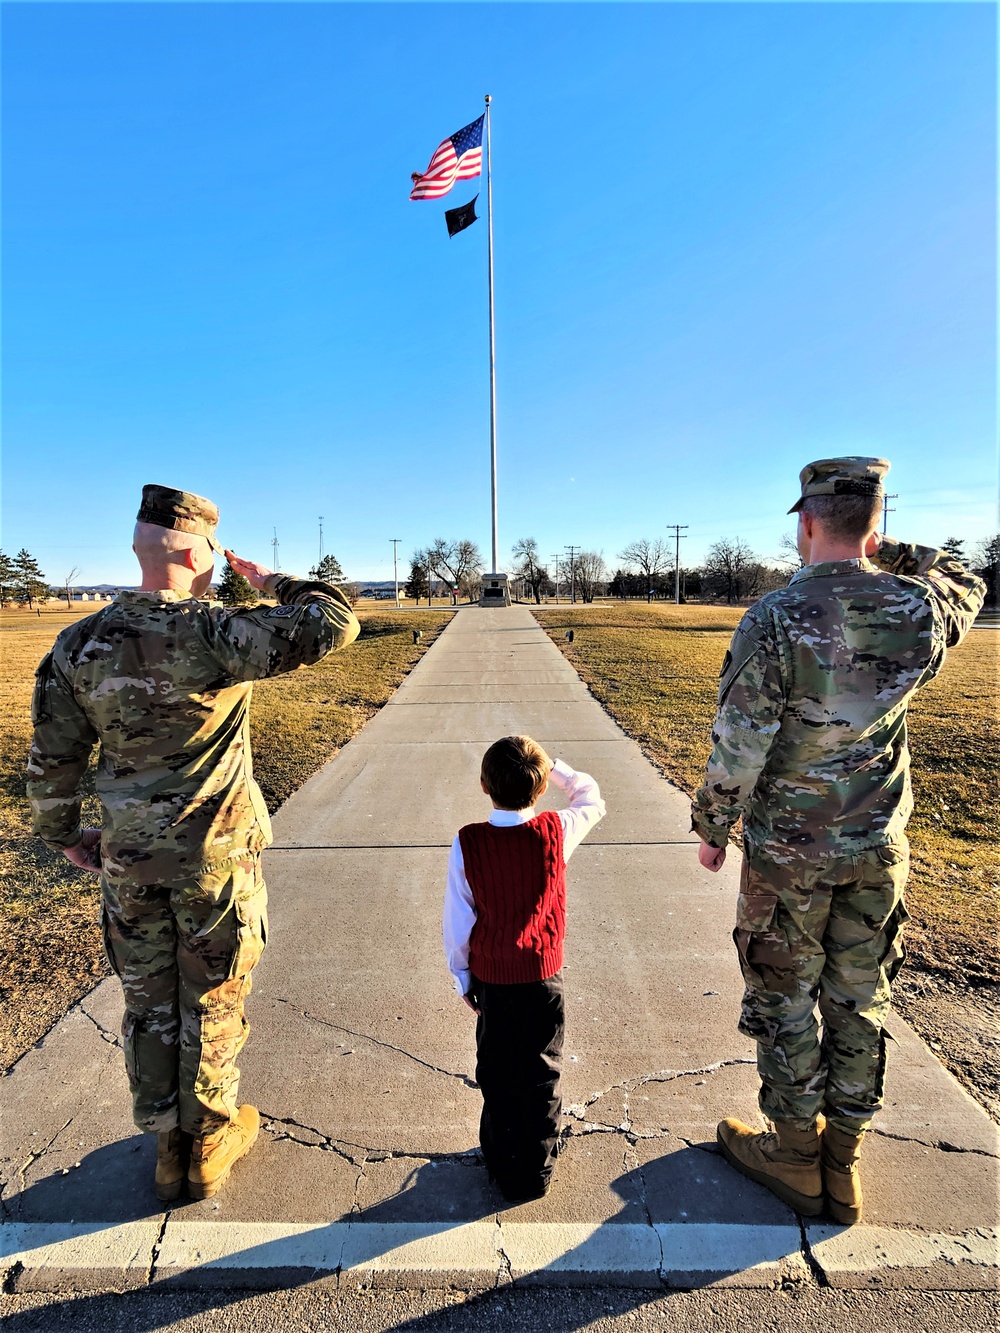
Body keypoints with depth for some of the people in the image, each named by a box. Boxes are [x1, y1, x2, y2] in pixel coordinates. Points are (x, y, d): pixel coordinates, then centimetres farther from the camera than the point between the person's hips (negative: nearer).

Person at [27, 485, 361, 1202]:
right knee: (213, 1005, 16)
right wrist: (272, 584, -7)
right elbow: (336, 622, -24)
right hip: (217, 856, -4)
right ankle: (211, 1141, 36)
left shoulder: (78, 645, -4)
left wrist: (63, 834, 17)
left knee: (149, 1006, 21)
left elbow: (52, 759, 1)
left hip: (128, 860, 5)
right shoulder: (213, 633, -21)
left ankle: (167, 1146, 39)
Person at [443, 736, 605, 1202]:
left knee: (496, 1073, 20)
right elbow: (592, 798, 6)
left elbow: (458, 919, -7)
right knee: (541, 1074, 18)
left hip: (490, 977, 0)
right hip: (543, 976, 0)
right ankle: (535, 1171, 34)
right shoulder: (556, 832, -16)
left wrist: (463, 977, 5)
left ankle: (502, 1162, 37)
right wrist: (552, 766, 7)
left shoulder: (467, 843, -16)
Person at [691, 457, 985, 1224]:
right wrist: (888, 554, 10)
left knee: (785, 1001, 15)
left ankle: (795, 1157, 33)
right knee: (858, 999, 19)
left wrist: (712, 828, -3)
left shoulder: (775, 620, -21)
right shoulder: (919, 612, -8)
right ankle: (843, 1163, 35)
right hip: (879, 848, 4)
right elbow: (966, 584, 20)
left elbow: (739, 749, -18)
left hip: (788, 851, -4)